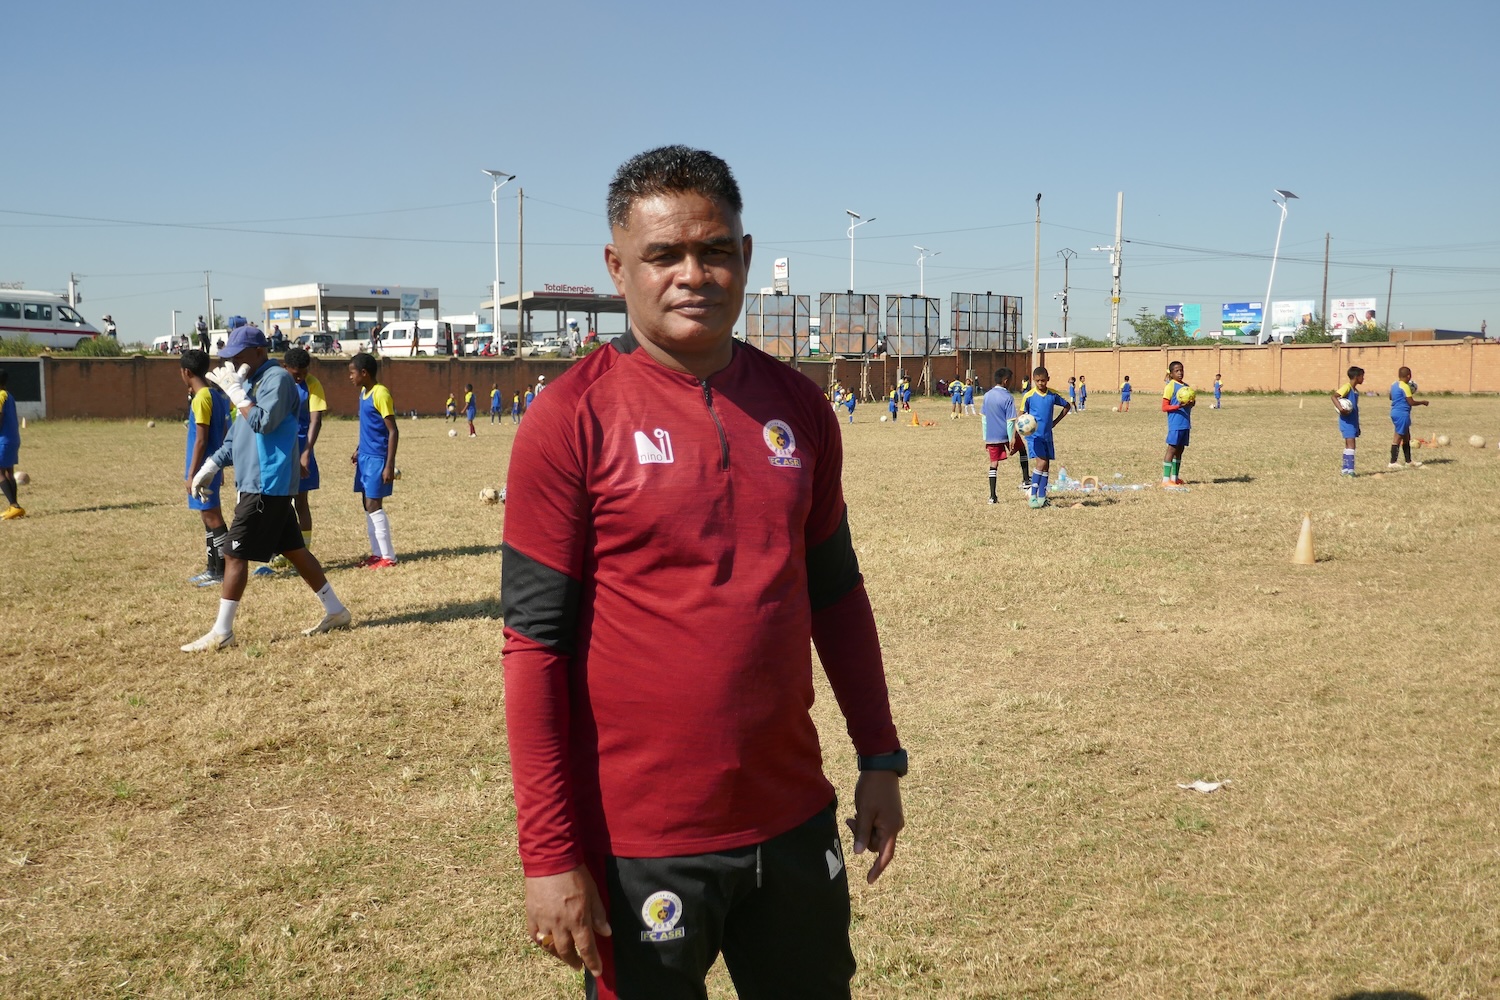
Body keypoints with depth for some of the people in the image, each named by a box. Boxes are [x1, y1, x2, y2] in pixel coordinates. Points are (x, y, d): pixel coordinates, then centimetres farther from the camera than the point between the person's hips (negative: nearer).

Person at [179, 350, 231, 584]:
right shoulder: (217, 395, 11)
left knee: (212, 518, -5)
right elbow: (223, 434, 16)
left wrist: (191, 474, -17)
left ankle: (222, 572, -2)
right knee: (209, 517, 13)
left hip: (203, 468, -9)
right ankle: (212, 569, 19)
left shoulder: (201, 398, -16)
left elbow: (201, 440, -19)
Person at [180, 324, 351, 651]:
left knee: (234, 554, -7)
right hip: (265, 486, 10)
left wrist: (234, 390, -19)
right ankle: (335, 611, 19)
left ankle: (221, 633, -2)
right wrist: (211, 466, 17)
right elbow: (236, 434, 23)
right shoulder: (252, 382, 18)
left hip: (266, 486, -10)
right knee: (294, 549, 13)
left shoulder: (277, 379, -12)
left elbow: (263, 422, -26)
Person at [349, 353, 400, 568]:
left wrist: (389, 465, -21)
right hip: (365, 457, 9)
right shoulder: (364, 393, 11)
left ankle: (388, 556, -3)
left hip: (377, 459, -9)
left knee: (374, 505, -9)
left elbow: (393, 431, -17)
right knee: (367, 505, 10)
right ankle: (377, 553, 17)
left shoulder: (380, 394, -16)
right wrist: (359, 450, 18)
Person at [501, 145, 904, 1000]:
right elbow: (536, 644, -12)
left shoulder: (798, 405, 4)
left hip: (795, 819, 5)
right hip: (642, 843, -5)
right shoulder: (572, 421, -11)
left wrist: (880, 754, 11)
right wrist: (549, 854, -13)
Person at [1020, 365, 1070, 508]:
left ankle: (1042, 498, 14)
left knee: (1046, 466, 6)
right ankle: (1033, 495, -10)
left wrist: (1056, 421, 8)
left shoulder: (1053, 395, 1)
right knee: (1041, 463, -17)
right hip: (1034, 436, -5)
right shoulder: (1028, 396, -8)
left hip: (1048, 436, 5)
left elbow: (1067, 406, 16)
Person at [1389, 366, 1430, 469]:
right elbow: (1411, 402, -17)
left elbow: (1391, 397, 26)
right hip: (1402, 414, -9)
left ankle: (1409, 461, 24)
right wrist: (1422, 402, -2)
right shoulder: (1405, 387, -16)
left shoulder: (1394, 385, 10)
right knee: (1398, 437, -6)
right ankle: (1392, 462, -5)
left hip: (1395, 412, 9)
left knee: (1406, 437, 17)